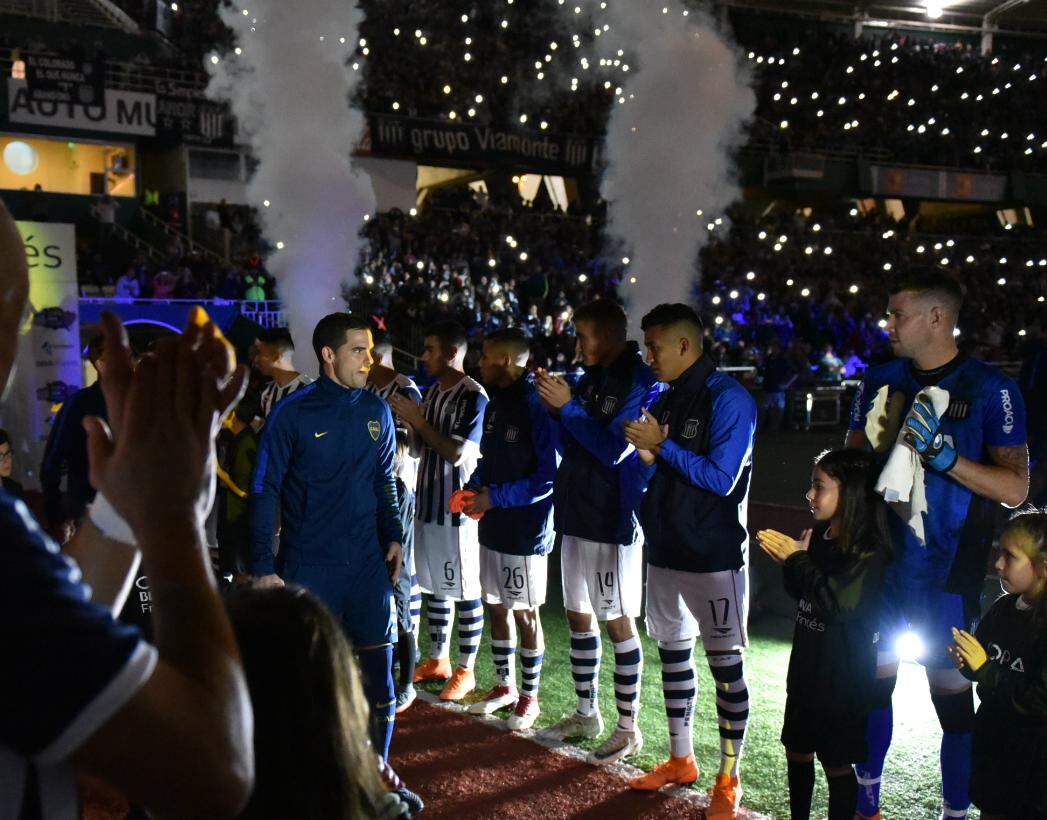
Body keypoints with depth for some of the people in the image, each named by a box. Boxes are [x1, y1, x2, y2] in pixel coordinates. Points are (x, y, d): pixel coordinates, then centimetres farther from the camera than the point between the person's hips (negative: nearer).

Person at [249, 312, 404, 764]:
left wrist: (393, 536, 5)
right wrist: (264, 567, -10)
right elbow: (265, 490, -7)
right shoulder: (292, 412, -8)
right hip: (309, 567, -3)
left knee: (378, 667, 8)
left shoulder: (376, 411, 4)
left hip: (368, 562, 4)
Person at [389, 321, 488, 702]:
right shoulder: (432, 390, 10)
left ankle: (465, 670, 13)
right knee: (434, 586, 16)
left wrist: (417, 419, -16)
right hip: (427, 502, 8)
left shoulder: (474, 396, -15)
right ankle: (438, 659, 28)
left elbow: (457, 453, -21)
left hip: (457, 506, -8)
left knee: (465, 590, 3)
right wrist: (408, 419, 0)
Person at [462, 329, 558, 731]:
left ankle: (529, 697, 19)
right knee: (496, 608, 16)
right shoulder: (494, 405, 8)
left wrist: (495, 497, -19)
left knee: (525, 614, 5)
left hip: (526, 530, -8)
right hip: (493, 527, 8)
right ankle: (505, 686, 31)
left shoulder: (536, 406, -18)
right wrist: (473, 487, 0)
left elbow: (549, 477, -20)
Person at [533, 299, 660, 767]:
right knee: (579, 616, 14)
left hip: (614, 521, -8)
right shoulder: (590, 379, 10)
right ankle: (586, 713, 27)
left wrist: (568, 407, -17)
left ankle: (628, 728, 10)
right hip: (577, 515, 8)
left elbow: (614, 448, -20)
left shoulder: (640, 383, -13)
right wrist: (556, 408, -2)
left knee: (618, 621, -1)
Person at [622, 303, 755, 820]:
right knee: (672, 651, 15)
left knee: (724, 662, 1)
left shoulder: (727, 398, -13)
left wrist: (662, 445, -16)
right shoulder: (666, 399, 9)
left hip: (713, 555, -8)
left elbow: (721, 479, -19)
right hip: (666, 549, 8)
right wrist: (646, 456, -7)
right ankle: (680, 759, 29)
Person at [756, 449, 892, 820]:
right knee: (797, 750, 19)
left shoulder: (868, 552, -19)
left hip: (842, 677, -7)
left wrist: (798, 559, -24)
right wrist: (789, 559, -7)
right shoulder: (819, 536, 1)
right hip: (806, 665, 7)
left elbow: (842, 603, -30)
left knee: (837, 763, 6)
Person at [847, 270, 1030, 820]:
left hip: (946, 570, -4)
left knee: (951, 692, 2)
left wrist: (942, 453, -24)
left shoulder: (989, 389, -8)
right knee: (874, 678, 13)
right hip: (880, 557, 4)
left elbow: (1015, 488, -13)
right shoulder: (880, 382, 5)